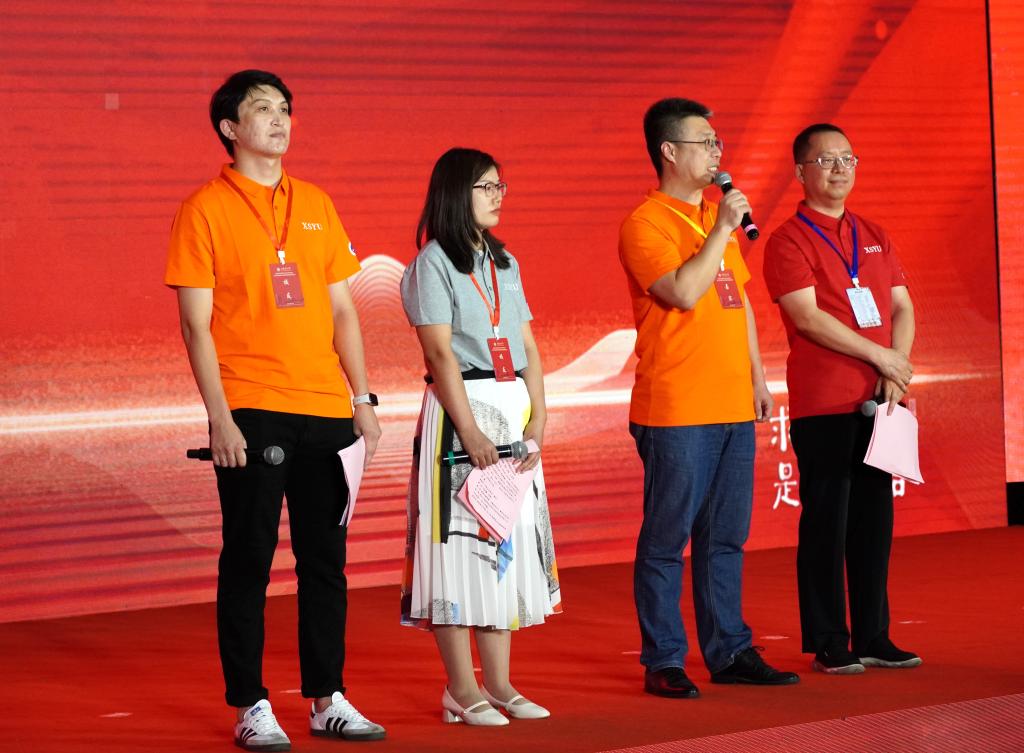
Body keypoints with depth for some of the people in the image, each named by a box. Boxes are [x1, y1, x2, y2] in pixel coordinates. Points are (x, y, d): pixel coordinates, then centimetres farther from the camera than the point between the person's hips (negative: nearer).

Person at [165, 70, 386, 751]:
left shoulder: (316, 204, 12)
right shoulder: (205, 209, -2)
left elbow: (342, 310, 14)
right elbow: (197, 324, -6)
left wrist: (362, 398, 6)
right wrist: (220, 415, -13)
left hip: (324, 410, 5)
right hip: (251, 413, -5)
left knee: (325, 558, 8)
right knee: (248, 560, 0)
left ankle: (328, 698, 17)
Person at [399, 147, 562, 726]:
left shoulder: (505, 263, 16)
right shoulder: (433, 263, -5)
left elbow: (529, 347, 12)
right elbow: (441, 353, -12)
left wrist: (537, 420, 0)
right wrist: (470, 431, -18)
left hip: (515, 412, 7)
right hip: (459, 411, -7)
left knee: (510, 544, 6)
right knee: (459, 541, -6)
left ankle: (499, 683, 12)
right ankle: (462, 689, -2)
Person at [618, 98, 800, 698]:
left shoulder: (718, 216, 17)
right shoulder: (646, 225, -8)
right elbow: (683, 292, -22)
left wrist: (757, 375, 19)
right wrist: (722, 230, -16)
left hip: (732, 406, 8)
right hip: (676, 412, -8)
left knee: (726, 536, 11)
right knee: (667, 539, -3)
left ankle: (729, 650, 18)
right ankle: (663, 662, 2)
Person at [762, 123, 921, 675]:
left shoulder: (874, 237, 16)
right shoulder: (788, 241, -4)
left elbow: (902, 307, 12)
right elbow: (808, 318, -14)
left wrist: (896, 370, -5)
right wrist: (882, 357, -12)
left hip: (876, 399, 6)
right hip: (822, 404, -6)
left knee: (874, 517, 8)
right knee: (826, 520, -3)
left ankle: (872, 637, 15)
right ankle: (828, 644, 2)